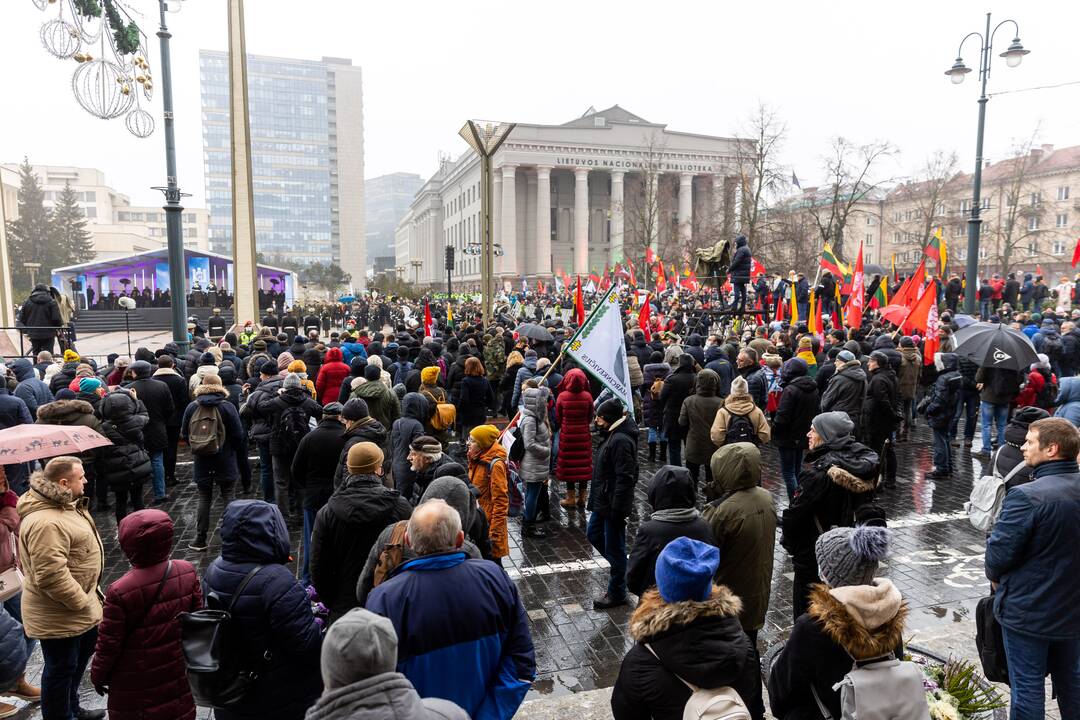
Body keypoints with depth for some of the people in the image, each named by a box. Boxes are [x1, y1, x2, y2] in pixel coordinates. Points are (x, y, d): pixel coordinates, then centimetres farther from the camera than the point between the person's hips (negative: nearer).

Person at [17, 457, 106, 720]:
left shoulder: (63, 503, 3)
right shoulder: (45, 523, -31)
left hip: (78, 605, 11)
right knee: (62, 668, 7)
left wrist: (88, 595, 17)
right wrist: (81, 602, -21)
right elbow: (51, 576, -33)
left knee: (84, 651, 26)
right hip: (59, 615, -11)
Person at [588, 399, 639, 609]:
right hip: (602, 501, 10)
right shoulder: (612, 436, 8)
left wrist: (617, 509, -24)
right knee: (593, 534, 23)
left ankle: (616, 594, 19)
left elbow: (624, 478, -26)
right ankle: (620, 567, 37)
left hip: (613, 504, -10)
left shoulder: (621, 441, -24)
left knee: (614, 547, 4)